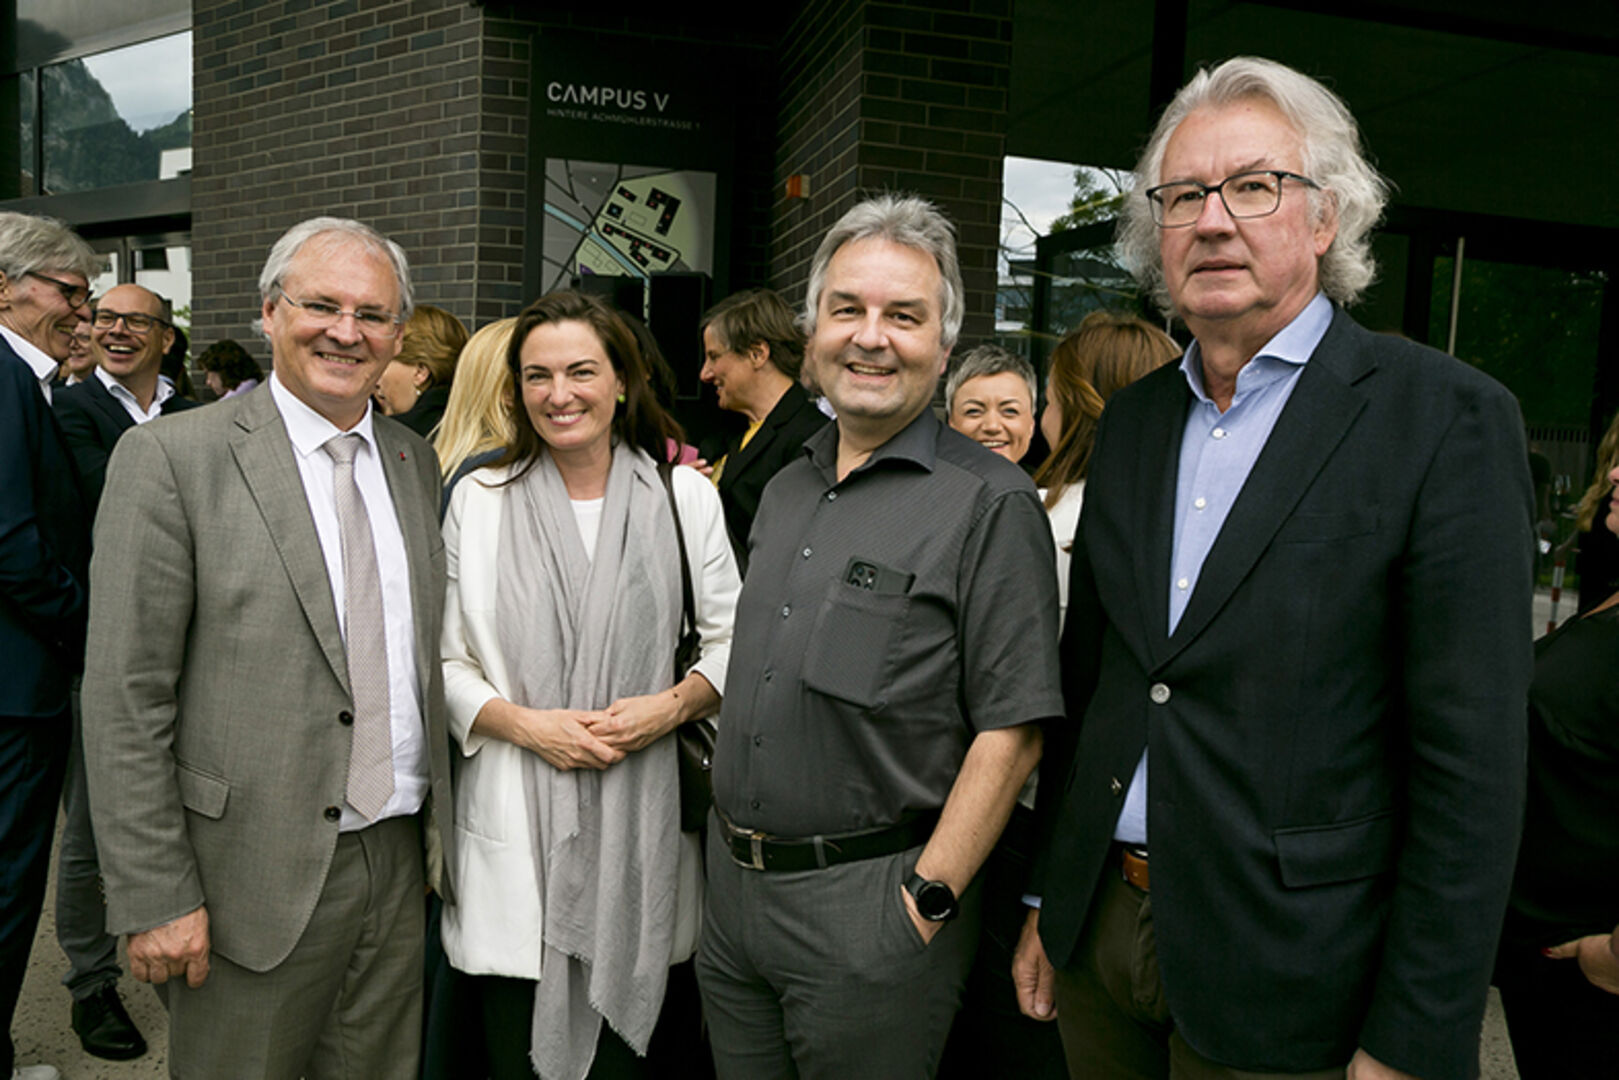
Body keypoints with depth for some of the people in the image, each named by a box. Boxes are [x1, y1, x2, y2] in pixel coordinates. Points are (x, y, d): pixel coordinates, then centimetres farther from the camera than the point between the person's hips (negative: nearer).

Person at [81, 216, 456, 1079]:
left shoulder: (416, 461, 8)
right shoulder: (170, 458, -9)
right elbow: (124, 701, -11)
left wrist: (445, 827, 9)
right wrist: (154, 898, -11)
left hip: (399, 866, 5)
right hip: (254, 879, -5)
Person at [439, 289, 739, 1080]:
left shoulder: (685, 496, 2)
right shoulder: (478, 500, 2)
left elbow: (731, 642, 5)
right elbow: (445, 664, 3)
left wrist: (674, 705, -12)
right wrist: (525, 723, -12)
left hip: (643, 826, 0)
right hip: (516, 830, 0)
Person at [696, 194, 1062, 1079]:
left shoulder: (990, 502, -13)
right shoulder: (784, 489, 8)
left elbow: (1010, 732, -15)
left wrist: (928, 901, -16)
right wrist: (734, 853, 11)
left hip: (869, 901, -6)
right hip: (732, 880, 7)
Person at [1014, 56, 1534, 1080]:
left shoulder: (1447, 418, -12)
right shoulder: (1132, 419, 5)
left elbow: (1471, 765, -14)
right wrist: (1046, 900, 12)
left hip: (1279, 976, -5)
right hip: (1097, 924, 5)